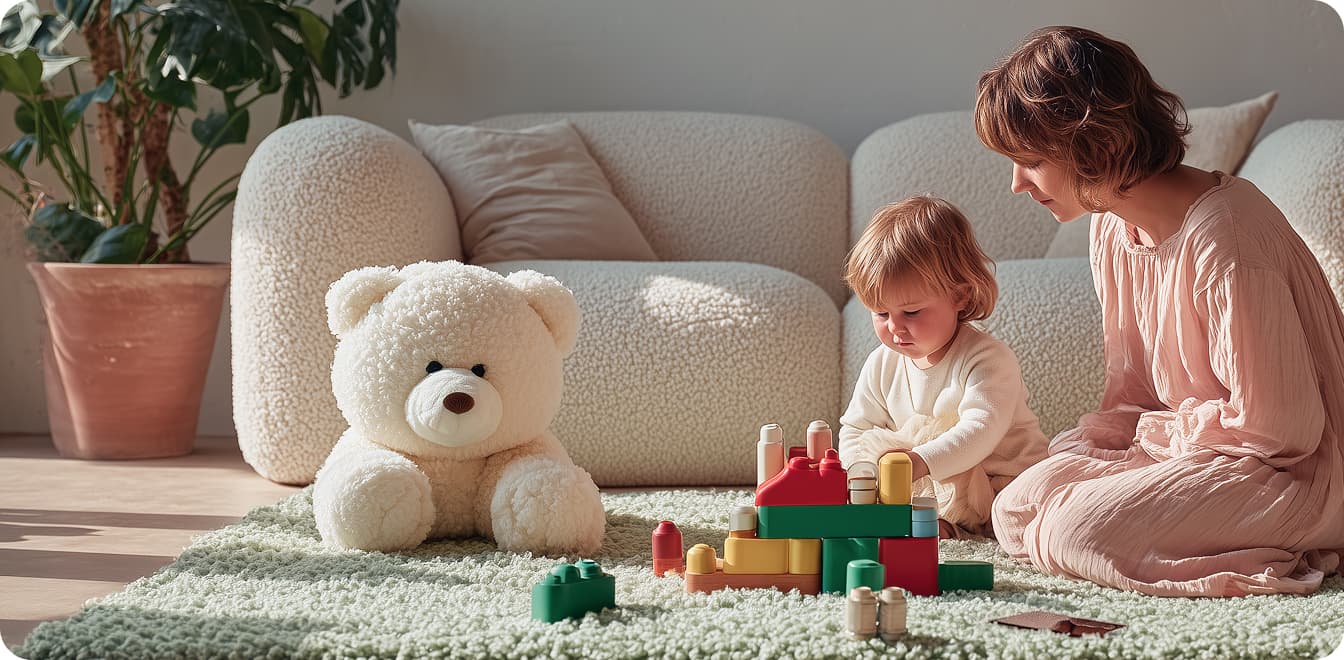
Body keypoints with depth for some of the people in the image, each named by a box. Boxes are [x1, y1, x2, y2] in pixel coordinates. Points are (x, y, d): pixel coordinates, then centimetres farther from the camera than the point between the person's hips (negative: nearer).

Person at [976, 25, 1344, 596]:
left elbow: (1276, 426, -24)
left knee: (1077, 534, -25)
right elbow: (1130, 388, 12)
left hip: (1291, 474, -9)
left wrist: (1154, 431, -11)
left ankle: (1284, 560, -9)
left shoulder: (1221, 238, -27)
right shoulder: (1112, 228, 3)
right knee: (1015, 511, 0)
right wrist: (1090, 443, -7)